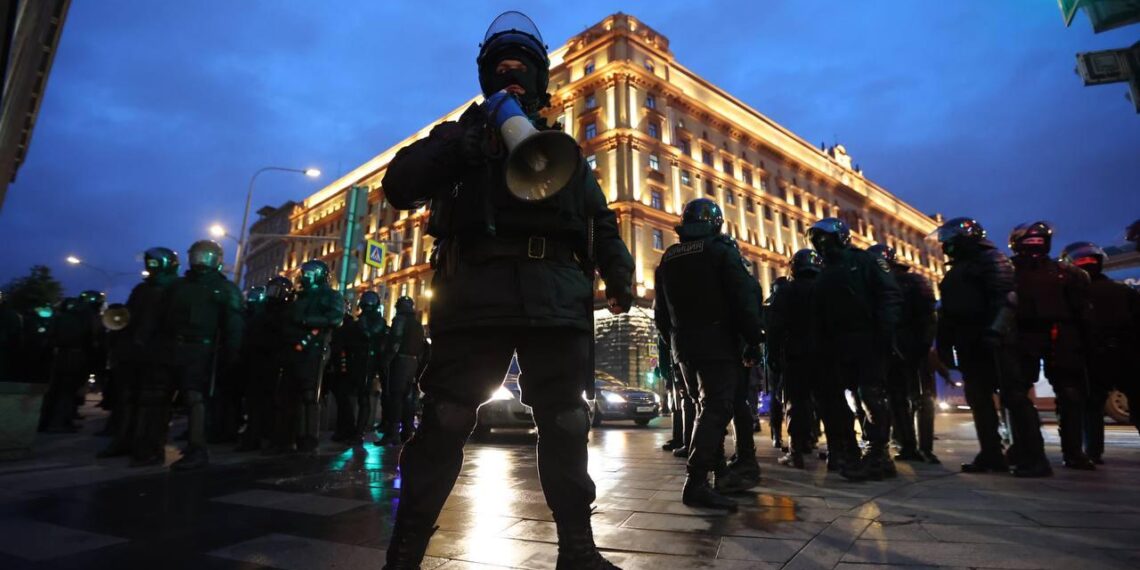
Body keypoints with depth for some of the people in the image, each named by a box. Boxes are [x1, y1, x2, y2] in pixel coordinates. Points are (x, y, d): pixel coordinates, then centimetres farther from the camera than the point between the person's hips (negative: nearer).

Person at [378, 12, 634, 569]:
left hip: (555, 295, 3)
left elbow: (599, 220, 22)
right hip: (477, 290, -2)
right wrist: (469, 140, -5)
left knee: (566, 427, 5)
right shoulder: (463, 133, 21)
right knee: (443, 424, -4)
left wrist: (618, 272, 4)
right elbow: (399, 185, 6)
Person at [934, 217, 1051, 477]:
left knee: (1014, 396, -7)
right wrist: (944, 342, 18)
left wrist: (996, 328, -30)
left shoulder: (990, 258, -2)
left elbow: (1007, 296, -17)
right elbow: (949, 310, 23)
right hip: (969, 343, 9)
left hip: (993, 340, -9)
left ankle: (1033, 457, -3)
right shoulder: (956, 271, 23)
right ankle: (991, 454, 12)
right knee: (978, 399, 7)